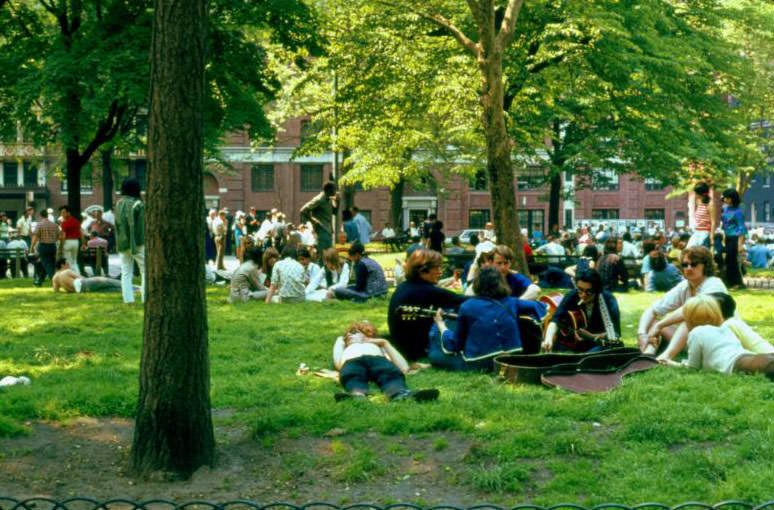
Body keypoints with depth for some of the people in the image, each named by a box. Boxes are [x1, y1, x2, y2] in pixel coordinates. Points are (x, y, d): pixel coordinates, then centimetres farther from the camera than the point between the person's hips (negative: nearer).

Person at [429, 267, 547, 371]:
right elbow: (540, 307, 21)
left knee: (434, 355, 11)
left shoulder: (467, 307, -4)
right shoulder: (512, 303, 4)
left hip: (477, 365, -4)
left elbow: (454, 344, 3)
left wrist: (440, 324, 20)